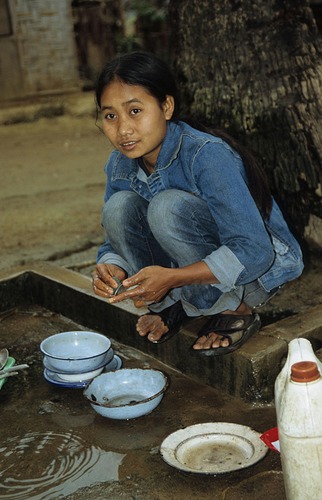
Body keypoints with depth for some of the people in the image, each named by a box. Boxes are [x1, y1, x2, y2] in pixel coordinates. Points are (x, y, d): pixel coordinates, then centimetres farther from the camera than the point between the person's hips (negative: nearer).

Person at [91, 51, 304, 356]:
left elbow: (254, 251, -32)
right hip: (194, 264, 6)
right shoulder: (120, 165, -7)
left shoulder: (207, 156, -28)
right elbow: (113, 241, 1)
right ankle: (171, 304, 0)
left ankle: (234, 311, -12)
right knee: (119, 207, -18)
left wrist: (171, 277, -39)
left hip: (261, 267, -6)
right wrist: (112, 267, -24)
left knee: (168, 207, -32)